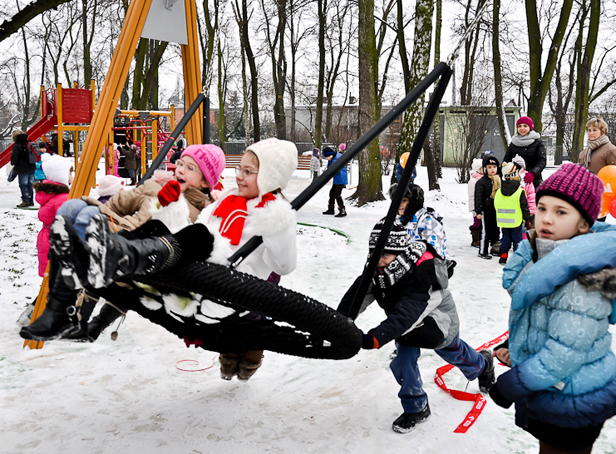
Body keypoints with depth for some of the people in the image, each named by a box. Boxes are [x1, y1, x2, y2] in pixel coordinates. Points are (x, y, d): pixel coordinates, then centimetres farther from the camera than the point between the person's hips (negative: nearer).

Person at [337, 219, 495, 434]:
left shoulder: (421, 275, -46)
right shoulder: (376, 271, -25)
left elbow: (407, 314, -55)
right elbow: (357, 295, -24)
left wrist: (376, 337, -67)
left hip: (437, 321, -4)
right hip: (409, 326, 5)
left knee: (455, 353, 22)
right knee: (403, 359, -8)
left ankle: (483, 364, 58)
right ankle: (416, 409, 15)